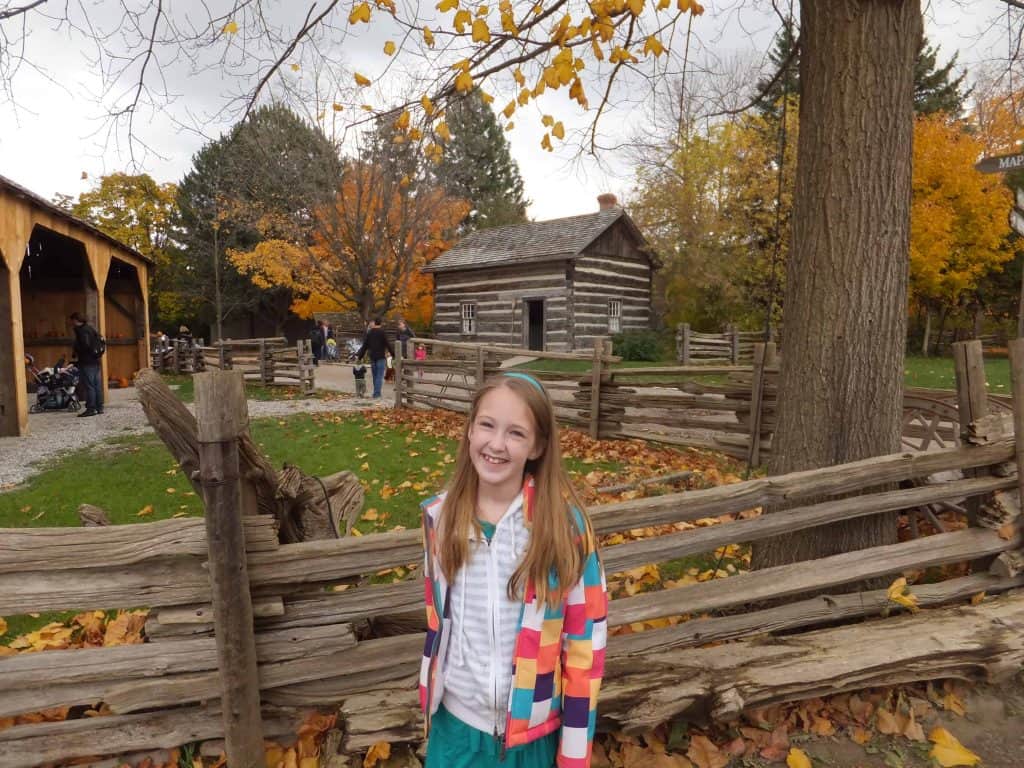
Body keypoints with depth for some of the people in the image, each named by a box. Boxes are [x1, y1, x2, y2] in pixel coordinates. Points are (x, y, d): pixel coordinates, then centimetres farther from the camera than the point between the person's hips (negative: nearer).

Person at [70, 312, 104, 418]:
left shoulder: (81, 330, -10)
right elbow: (101, 342, 19)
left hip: (87, 362, -9)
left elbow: (84, 345, -20)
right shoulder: (91, 328, 17)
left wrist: (74, 352, -4)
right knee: (97, 385, 10)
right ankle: (99, 408, 14)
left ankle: (91, 409, -7)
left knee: (89, 386, -7)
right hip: (96, 361, 9)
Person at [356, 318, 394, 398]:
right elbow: (388, 344, -10)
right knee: (380, 376, -4)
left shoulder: (369, 333, 7)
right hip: (381, 357, -5)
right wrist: (394, 354, -5)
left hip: (372, 357, 5)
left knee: (375, 376, 13)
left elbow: (364, 346, 9)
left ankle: (376, 392, 16)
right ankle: (377, 393, -10)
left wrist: (359, 355, 17)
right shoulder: (382, 332, -8)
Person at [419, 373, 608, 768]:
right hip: (455, 721, 2)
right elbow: (436, 615, 4)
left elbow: (586, 637, -11)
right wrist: (428, 699, 12)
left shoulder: (564, 523, -18)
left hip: (531, 729, -2)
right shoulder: (440, 514, -9)